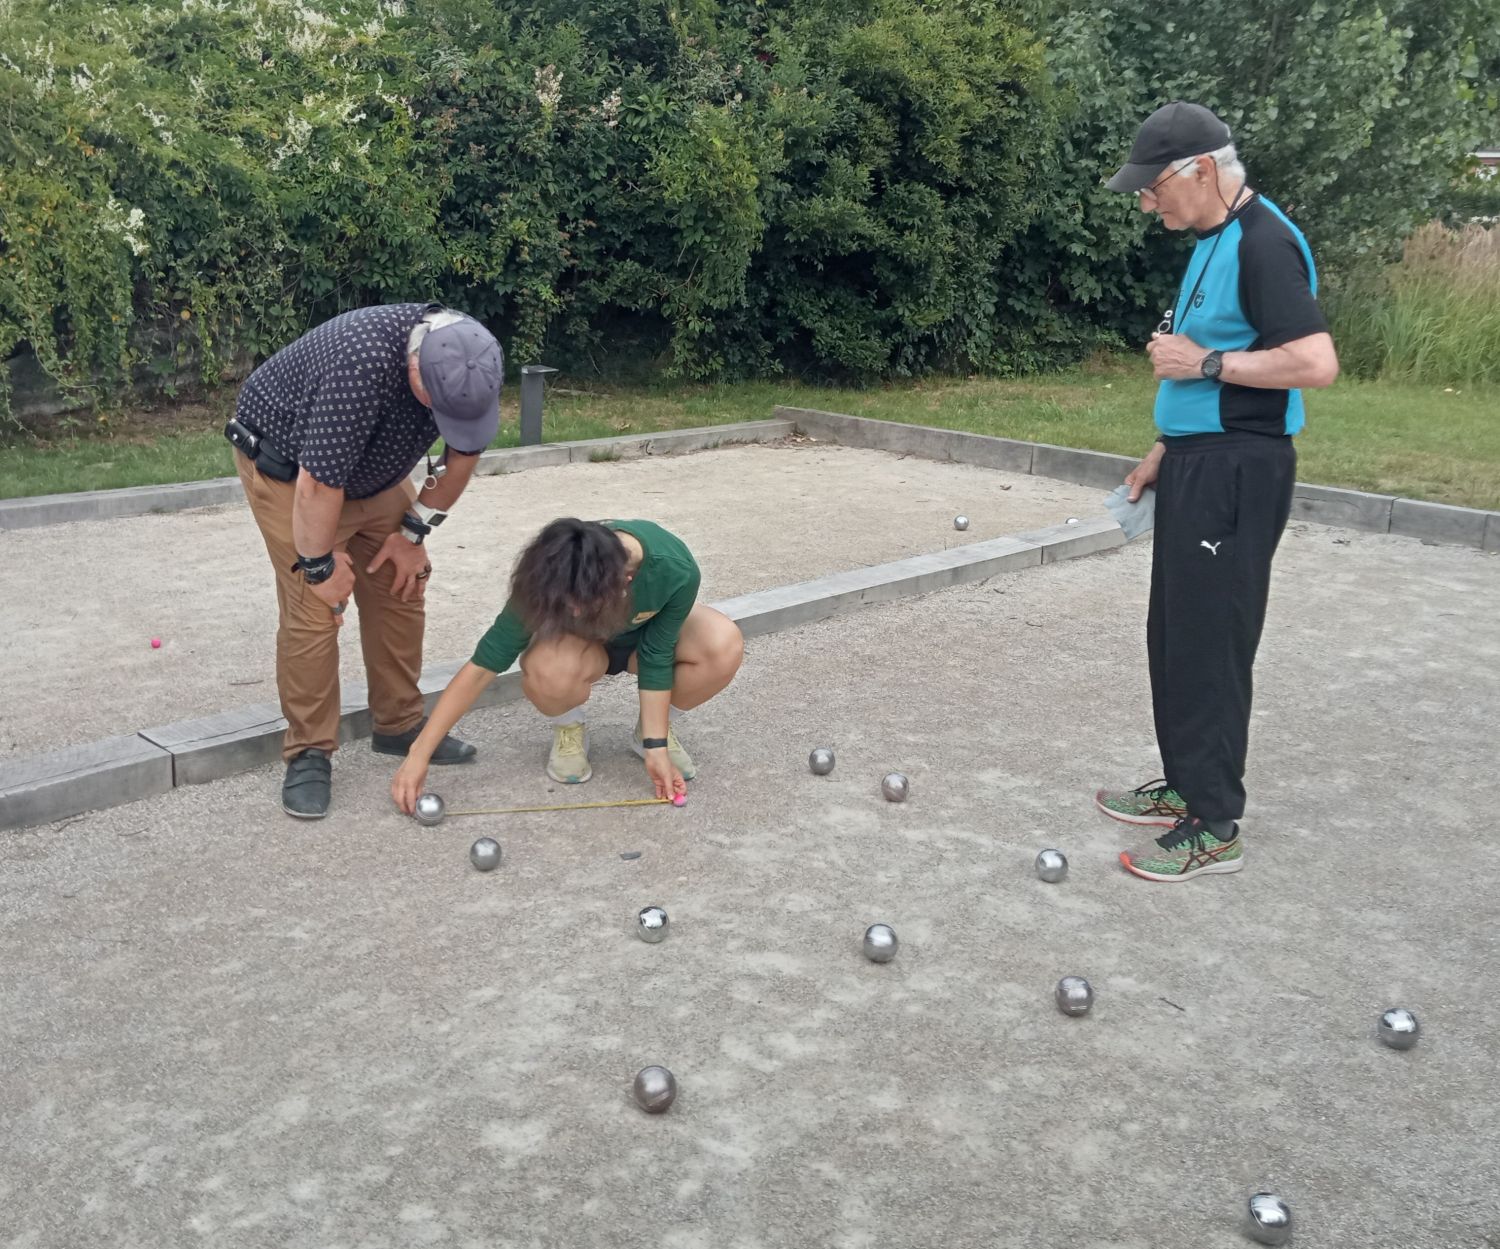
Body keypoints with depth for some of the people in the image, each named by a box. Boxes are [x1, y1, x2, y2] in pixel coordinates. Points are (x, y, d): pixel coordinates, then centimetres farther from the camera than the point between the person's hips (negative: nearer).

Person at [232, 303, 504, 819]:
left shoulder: (470, 359, -21)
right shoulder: (364, 365, -42)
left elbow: (463, 453, -4)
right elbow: (318, 483, -34)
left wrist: (414, 531, -4)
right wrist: (320, 563, -21)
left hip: (373, 471, 7)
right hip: (288, 468, -6)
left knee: (401, 585, 5)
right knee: (314, 607, -12)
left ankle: (400, 726, 19)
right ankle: (308, 753, 0)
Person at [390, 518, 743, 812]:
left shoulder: (676, 570, -38)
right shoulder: (551, 584, -37)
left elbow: (657, 658, -23)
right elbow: (482, 667, -32)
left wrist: (656, 745, -24)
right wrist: (420, 753, -33)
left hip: (647, 635, 1)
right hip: (580, 644, -1)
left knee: (724, 645, -33)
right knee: (549, 669, -39)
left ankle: (651, 727, -3)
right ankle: (570, 730, -2)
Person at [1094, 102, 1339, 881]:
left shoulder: (1263, 243, -17)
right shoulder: (1214, 242, 14)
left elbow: (1316, 362, -26)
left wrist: (1205, 361, -20)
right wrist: (1163, 454, 19)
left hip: (1236, 472, -10)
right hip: (1197, 465, 10)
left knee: (1209, 645, -5)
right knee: (1173, 635, 16)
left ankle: (1215, 827, 5)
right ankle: (1185, 786, 29)